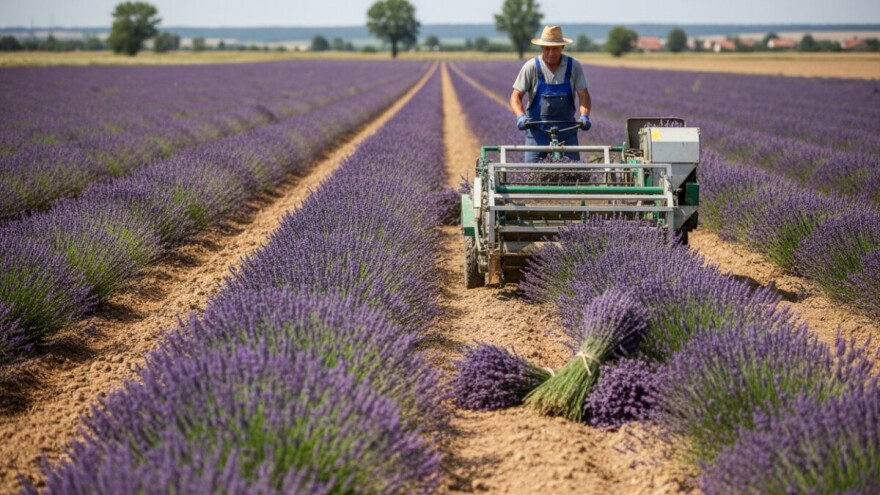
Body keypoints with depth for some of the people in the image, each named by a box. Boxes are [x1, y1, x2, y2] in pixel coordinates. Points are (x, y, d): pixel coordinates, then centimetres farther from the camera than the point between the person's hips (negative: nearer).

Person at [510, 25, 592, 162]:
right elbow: (516, 96, -6)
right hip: (537, 131, -1)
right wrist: (521, 116, -25)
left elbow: (583, 95, -4)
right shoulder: (531, 67, -5)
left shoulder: (574, 66, -1)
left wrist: (584, 115, -24)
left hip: (566, 131, 1)